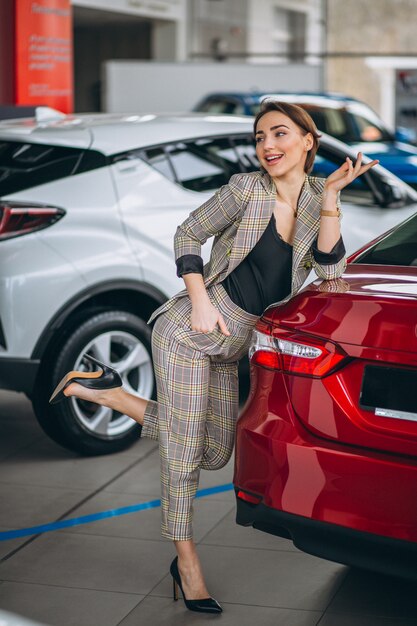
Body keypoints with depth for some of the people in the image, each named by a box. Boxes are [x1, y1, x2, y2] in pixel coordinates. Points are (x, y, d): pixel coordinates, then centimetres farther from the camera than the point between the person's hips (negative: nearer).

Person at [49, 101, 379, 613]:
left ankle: (103, 391, 17)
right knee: (183, 453, -4)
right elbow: (187, 236, -4)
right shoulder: (246, 190, -11)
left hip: (230, 346, 6)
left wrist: (330, 199, -16)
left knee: (215, 453, 12)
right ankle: (186, 561, 14)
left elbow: (328, 270, -7)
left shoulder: (316, 198, 3)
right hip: (189, 331, -6)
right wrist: (200, 301, -15)